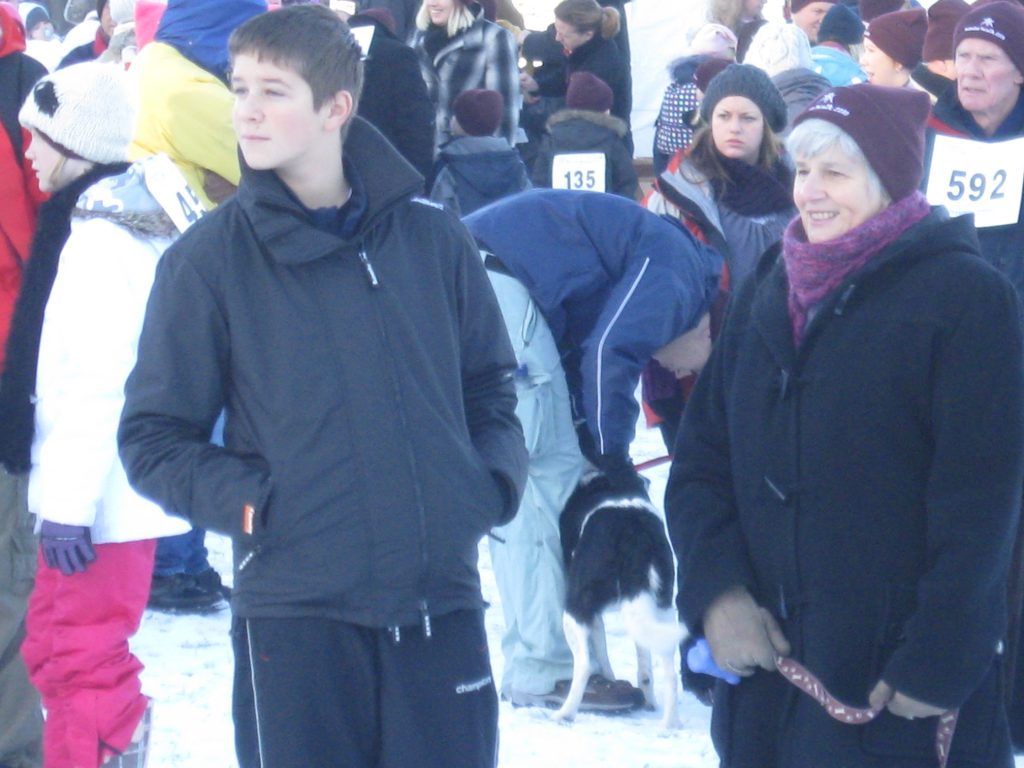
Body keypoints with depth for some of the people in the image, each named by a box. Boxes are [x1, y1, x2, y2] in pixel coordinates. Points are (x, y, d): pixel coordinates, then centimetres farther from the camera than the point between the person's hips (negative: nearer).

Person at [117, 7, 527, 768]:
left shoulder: (432, 237, 5)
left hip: (442, 603, 3)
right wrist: (251, 501, -13)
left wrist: (495, 478, 0)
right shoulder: (211, 257, -2)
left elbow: (490, 385, 17)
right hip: (295, 611, -2)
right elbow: (153, 437, 0)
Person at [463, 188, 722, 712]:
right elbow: (609, 353, -13)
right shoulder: (679, 274, -1)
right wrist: (614, 459, -4)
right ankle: (542, 671, -2)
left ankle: (532, 664, 20)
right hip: (500, 281, -10)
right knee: (544, 469, -4)